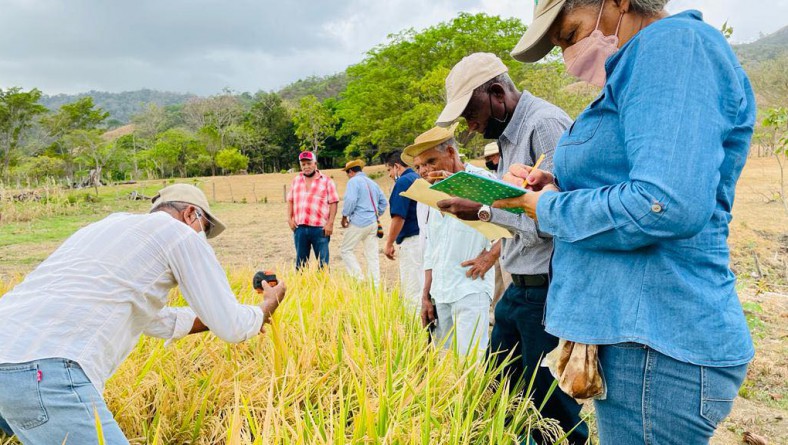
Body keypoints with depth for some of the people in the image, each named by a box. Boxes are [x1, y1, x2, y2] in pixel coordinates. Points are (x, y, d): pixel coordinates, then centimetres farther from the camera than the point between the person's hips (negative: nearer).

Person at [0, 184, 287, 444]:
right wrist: (267, 307, 26)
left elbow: (153, 319, 39)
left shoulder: (114, 225, 28)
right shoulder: (180, 233, 4)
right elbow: (230, 328, 3)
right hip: (47, 371, -9)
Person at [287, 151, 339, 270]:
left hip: (320, 228, -4)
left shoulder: (327, 181, 1)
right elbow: (290, 201, 18)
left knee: (322, 262, 0)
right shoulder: (296, 181, 15)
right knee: (300, 261, 11)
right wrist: (290, 218, 4)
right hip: (299, 227, 4)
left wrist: (330, 223, -10)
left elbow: (333, 203, -3)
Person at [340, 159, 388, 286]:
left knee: (347, 250, 5)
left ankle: (360, 279, -5)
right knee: (372, 255, 7)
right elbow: (384, 202, 18)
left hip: (359, 222, -7)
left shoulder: (354, 181, -5)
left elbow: (350, 200, -18)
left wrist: (344, 216, -6)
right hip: (374, 223, 7)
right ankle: (375, 284, 6)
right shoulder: (373, 183, 17)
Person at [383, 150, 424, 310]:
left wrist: (389, 244, -8)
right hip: (424, 237, 9)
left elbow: (399, 217, -16)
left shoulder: (403, 182, -10)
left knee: (412, 292, -4)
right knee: (422, 288, 15)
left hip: (412, 241, -9)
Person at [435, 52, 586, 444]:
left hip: (549, 289, -9)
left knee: (553, 411, 6)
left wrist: (484, 212, -23)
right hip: (518, 288, 9)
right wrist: (472, 201, 7)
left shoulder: (545, 124, -17)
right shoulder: (508, 133, 13)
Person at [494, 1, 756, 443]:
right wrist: (556, 187, 8)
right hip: (633, 329, 10)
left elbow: (670, 206, -27)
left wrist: (550, 209, -13)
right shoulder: (640, 63, 17)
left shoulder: (676, 42, -14)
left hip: (656, 349, -10)